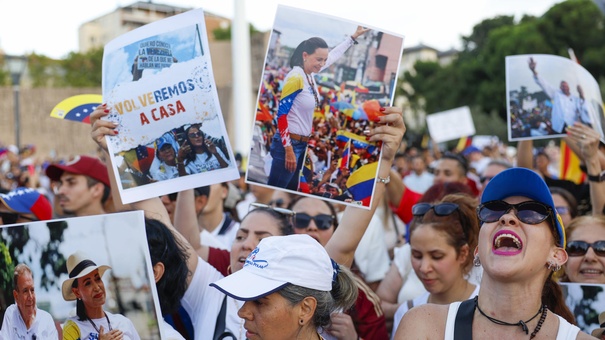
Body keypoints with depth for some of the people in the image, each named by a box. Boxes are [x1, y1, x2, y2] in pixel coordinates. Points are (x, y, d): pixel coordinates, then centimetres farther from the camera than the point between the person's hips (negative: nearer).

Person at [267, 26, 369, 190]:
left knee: (290, 190, 15)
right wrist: (289, 149, -20)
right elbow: (281, 114, -19)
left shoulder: (309, 74, 6)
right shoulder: (296, 77, -19)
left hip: (301, 144, 9)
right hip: (289, 144, -9)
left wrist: (354, 36, 33)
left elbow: (333, 55, 24)